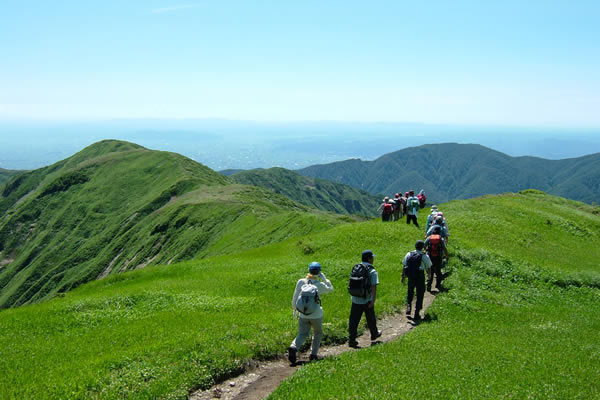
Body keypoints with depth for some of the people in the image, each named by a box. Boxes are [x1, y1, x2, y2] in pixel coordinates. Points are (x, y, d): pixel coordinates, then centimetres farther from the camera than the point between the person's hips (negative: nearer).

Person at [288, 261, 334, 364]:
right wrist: (324, 278, 8)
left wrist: (295, 309, 14)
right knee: (318, 333, 22)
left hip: (303, 315, 2)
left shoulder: (301, 282, -6)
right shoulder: (320, 285, -11)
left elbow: (295, 297, 0)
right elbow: (330, 288, 10)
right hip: (316, 315, -2)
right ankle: (313, 354, 18)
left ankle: (293, 347, -17)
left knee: (302, 334, 11)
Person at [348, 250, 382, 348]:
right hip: (367, 300, -4)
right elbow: (374, 287, -18)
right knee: (370, 319, 18)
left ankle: (351, 340, 2)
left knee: (353, 320, 5)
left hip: (355, 299, 4)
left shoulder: (355, 268, 3)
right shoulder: (372, 271, -13)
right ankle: (374, 334, 38)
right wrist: (373, 301, -16)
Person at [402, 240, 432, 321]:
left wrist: (403, 276, 15)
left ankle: (408, 307, 12)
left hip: (410, 276, 3)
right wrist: (429, 274, 23)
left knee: (410, 291, 26)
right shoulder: (424, 256, -5)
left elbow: (404, 266, 6)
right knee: (420, 294, 8)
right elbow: (428, 268, 3)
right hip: (420, 277, -3)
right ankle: (417, 313, 8)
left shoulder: (409, 254, 3)